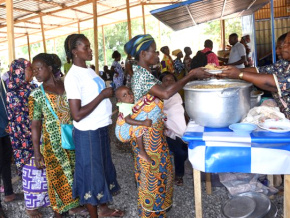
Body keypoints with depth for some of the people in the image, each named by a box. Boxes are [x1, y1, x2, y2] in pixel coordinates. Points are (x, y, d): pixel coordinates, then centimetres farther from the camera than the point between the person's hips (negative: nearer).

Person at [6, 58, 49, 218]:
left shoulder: (33, 88, 8)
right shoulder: (14, 93, -13)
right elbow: (20, 119, -14)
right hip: (27, 138, -7)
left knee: (44, 168, 16)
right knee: (32, 170, 4)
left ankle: (45, 197, 34)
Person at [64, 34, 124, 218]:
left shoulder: (90, 71, 9)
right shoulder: (73, 77, -18)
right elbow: (77, 115, -24)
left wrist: (112, 93, 1)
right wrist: (102, 95, -19)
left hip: (101, 128, 9)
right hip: (87, 133, -9)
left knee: (104, 168, 20)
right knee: (91, 173, 6)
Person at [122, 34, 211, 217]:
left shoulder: (144, 72, 11)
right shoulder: (142, 74, -22)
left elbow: (162, 92, 12)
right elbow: (166, 94, -32)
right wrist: (191, 76, -26)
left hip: (153, 129, 10)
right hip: (147, 131, -10)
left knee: (156, 168, 20)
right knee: (152, 170, 4)